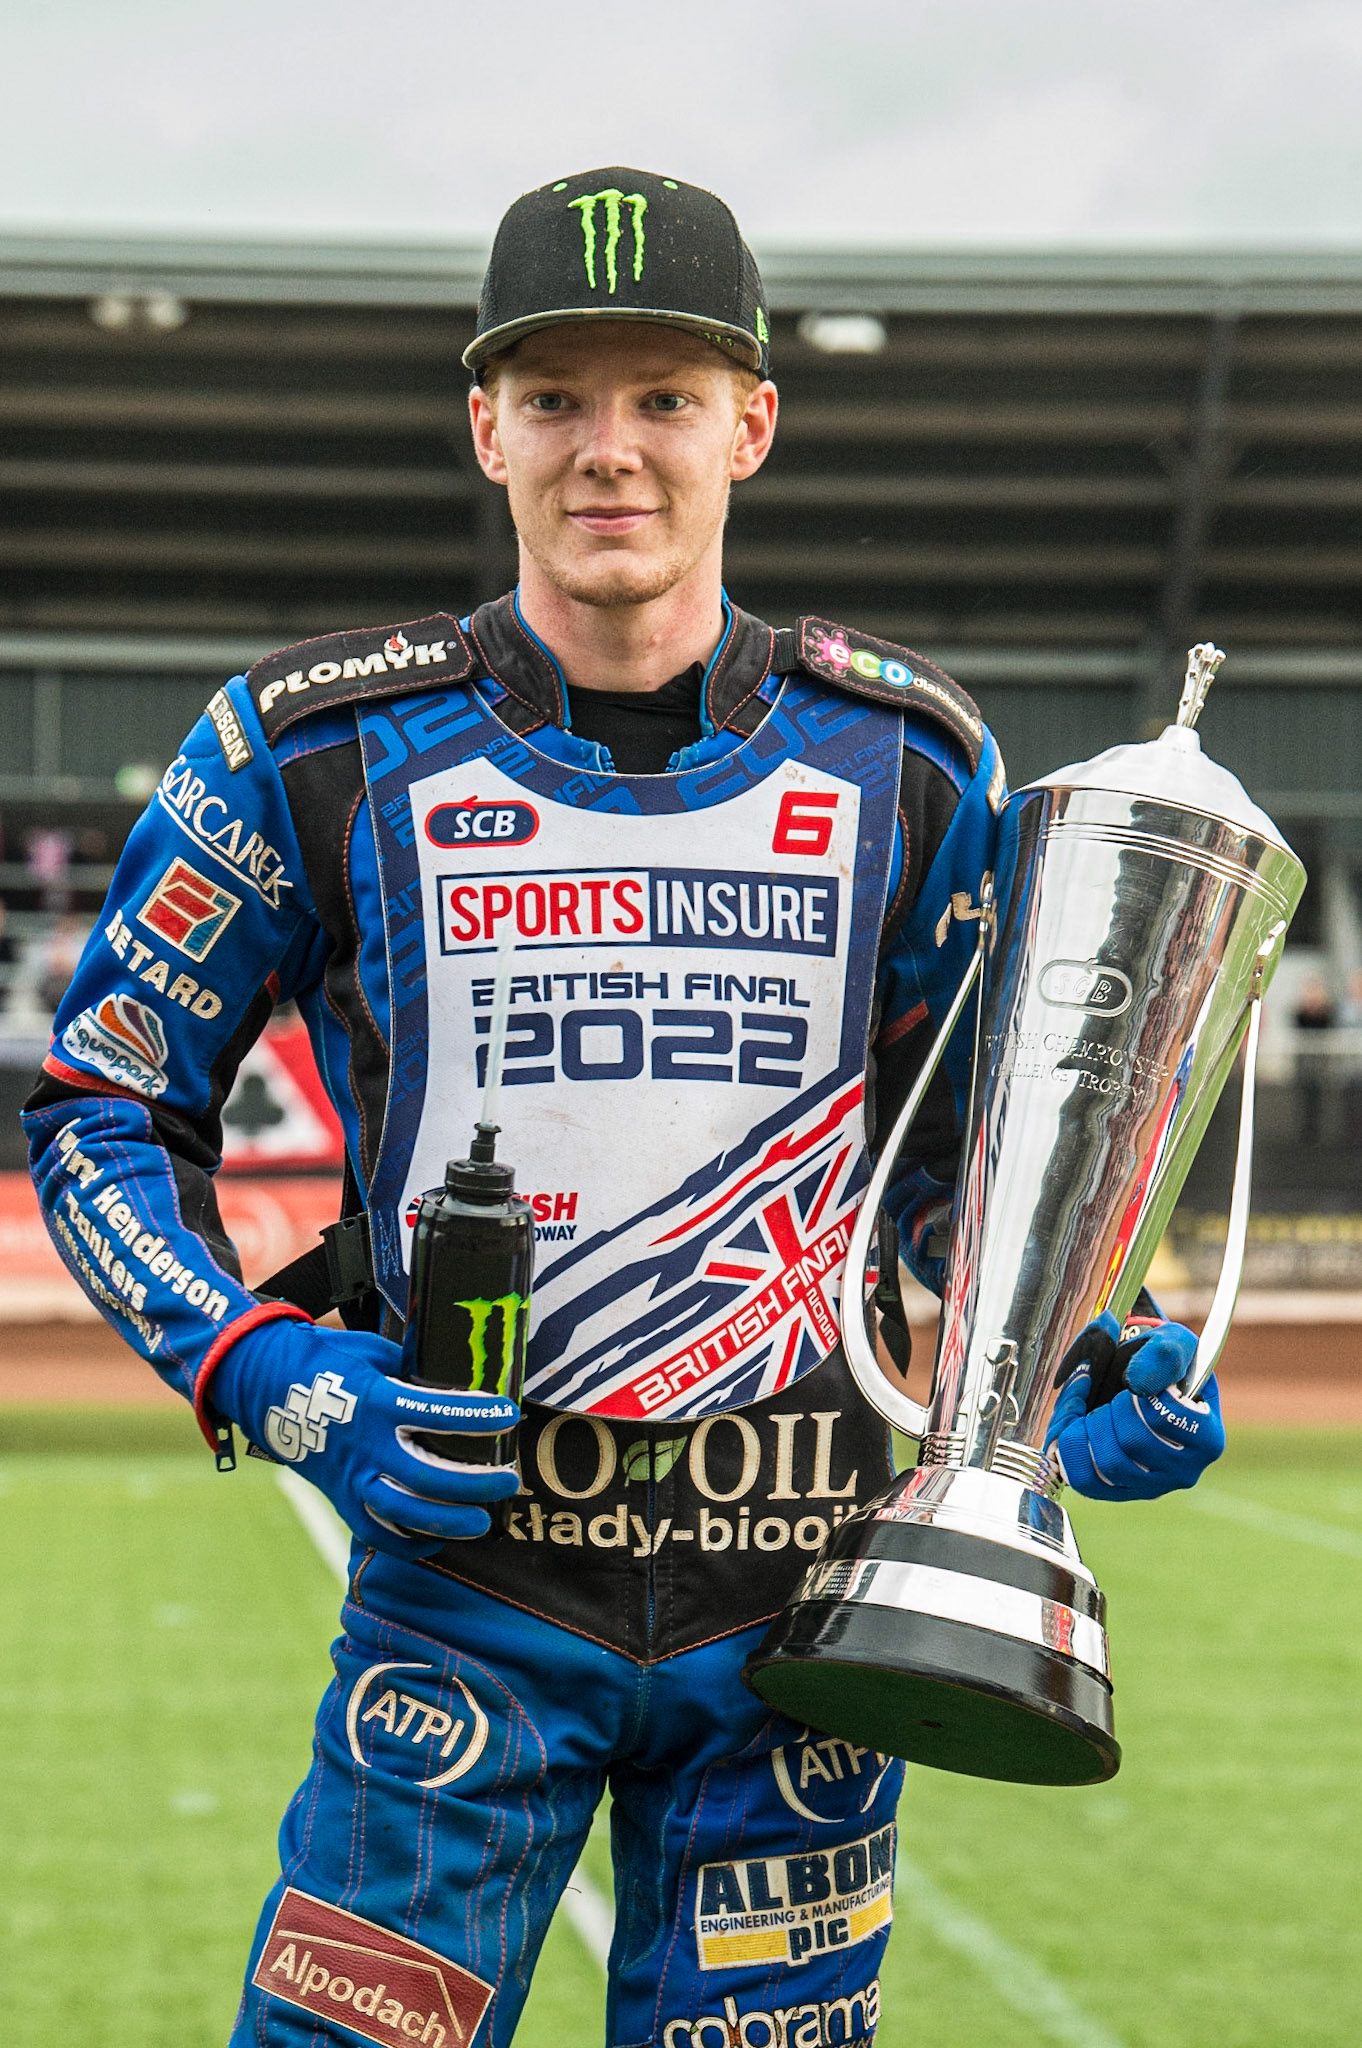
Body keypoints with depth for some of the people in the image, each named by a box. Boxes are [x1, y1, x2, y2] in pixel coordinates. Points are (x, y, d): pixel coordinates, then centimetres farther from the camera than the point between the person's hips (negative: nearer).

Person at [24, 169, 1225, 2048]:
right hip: (465, 1576, -2)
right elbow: (100, 1107, 5)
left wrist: (1083, 1378, -3)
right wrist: (271, 1382, -10)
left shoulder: (907, 762, 5)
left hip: (796, 1594, 2)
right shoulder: (321, 755, -2)